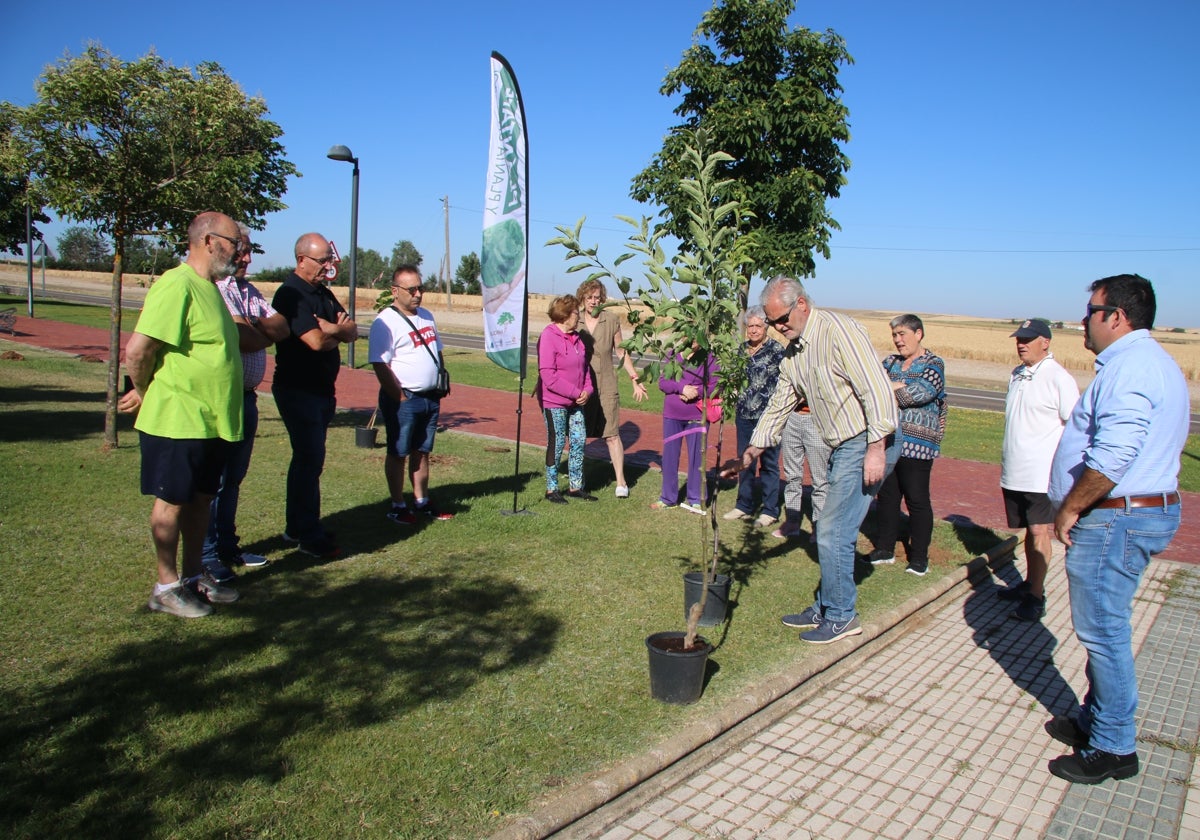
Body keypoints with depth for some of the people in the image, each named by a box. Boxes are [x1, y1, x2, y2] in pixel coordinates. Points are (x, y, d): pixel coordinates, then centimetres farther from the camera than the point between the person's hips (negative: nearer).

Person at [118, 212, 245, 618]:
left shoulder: (209, 287, 14)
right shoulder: (177, 286, -18)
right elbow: (137, 350, -22)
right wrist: (146, 395, -6)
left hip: (212, 421, 9)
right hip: (177, 421, -9)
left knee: (201, 499, 16)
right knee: (172, 502, 3)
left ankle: (194, 577, 29)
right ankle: (166, 587, 17)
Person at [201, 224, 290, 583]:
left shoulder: (250, 291, 15)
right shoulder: (214, 289, -12)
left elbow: (282, 327, 4)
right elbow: (243, 340, -19)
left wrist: (257, 327, -13)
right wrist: (269, 332, -1)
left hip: (247, 397, 8)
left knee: (233, 477, 16)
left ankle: (227, 547, 27)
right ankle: (206, 556, 9)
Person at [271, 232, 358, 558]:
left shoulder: (324, 293, 13)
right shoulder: (291, 293, -15)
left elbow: (352, 332, 7)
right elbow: (316, 341, -25)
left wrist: (333, 328, -14)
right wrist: (338, 331, -4)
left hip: (322, 390, 9)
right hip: (298, 389, -9)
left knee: (307, 458, 15)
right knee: (310, 459, -7)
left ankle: (297, 527, 26)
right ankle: (310, 535, 0)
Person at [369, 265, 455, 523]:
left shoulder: (426, 316, 13)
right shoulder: (385, 322, -12)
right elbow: (380, 366, -18)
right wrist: (400, 398, -18)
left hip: (431, 398, 7)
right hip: (403, 400, -7)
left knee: (422, 453, 15)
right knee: (397, 454, 4)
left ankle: (422, 502, 25)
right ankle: (398, 507, 13)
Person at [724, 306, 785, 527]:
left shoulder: (776, 350, -7)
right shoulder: (742, 349, 9)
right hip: (744, 415, 6)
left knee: (768, 463, 3)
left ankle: (770, 510, 13)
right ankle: (744, 505, 25)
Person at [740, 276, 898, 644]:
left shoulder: (838, 330, -17)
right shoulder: (793, 352, 11)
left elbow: (877, 389, -21)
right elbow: (780, 403, 20)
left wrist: (876, 447, -23)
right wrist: (754, 447, 15)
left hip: (867, 444, -9)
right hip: (841, 447, 9)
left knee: (833, 532, -6)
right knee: (831, 532, 14)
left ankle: (842, 617, 9)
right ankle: (825, 607, 27)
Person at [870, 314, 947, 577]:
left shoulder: (933, 364, -1)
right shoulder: (889, 363, 15)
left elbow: (920, 393, -16)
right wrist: (896, 388, -14)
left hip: (916, 444, -5)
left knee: (917, 499, 0)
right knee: (887, 496, 11)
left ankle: (919, 556, 11)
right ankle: (885, 548, 22)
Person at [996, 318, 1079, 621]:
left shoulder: (1059, 378, -11)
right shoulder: (1017, 375, 12)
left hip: (1042, 473, -7)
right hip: (1013, 472, 7)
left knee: (1039, 531, -4)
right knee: (1029, 530, 17)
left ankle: (1036, 598, 1)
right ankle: (1029, 583, 28)